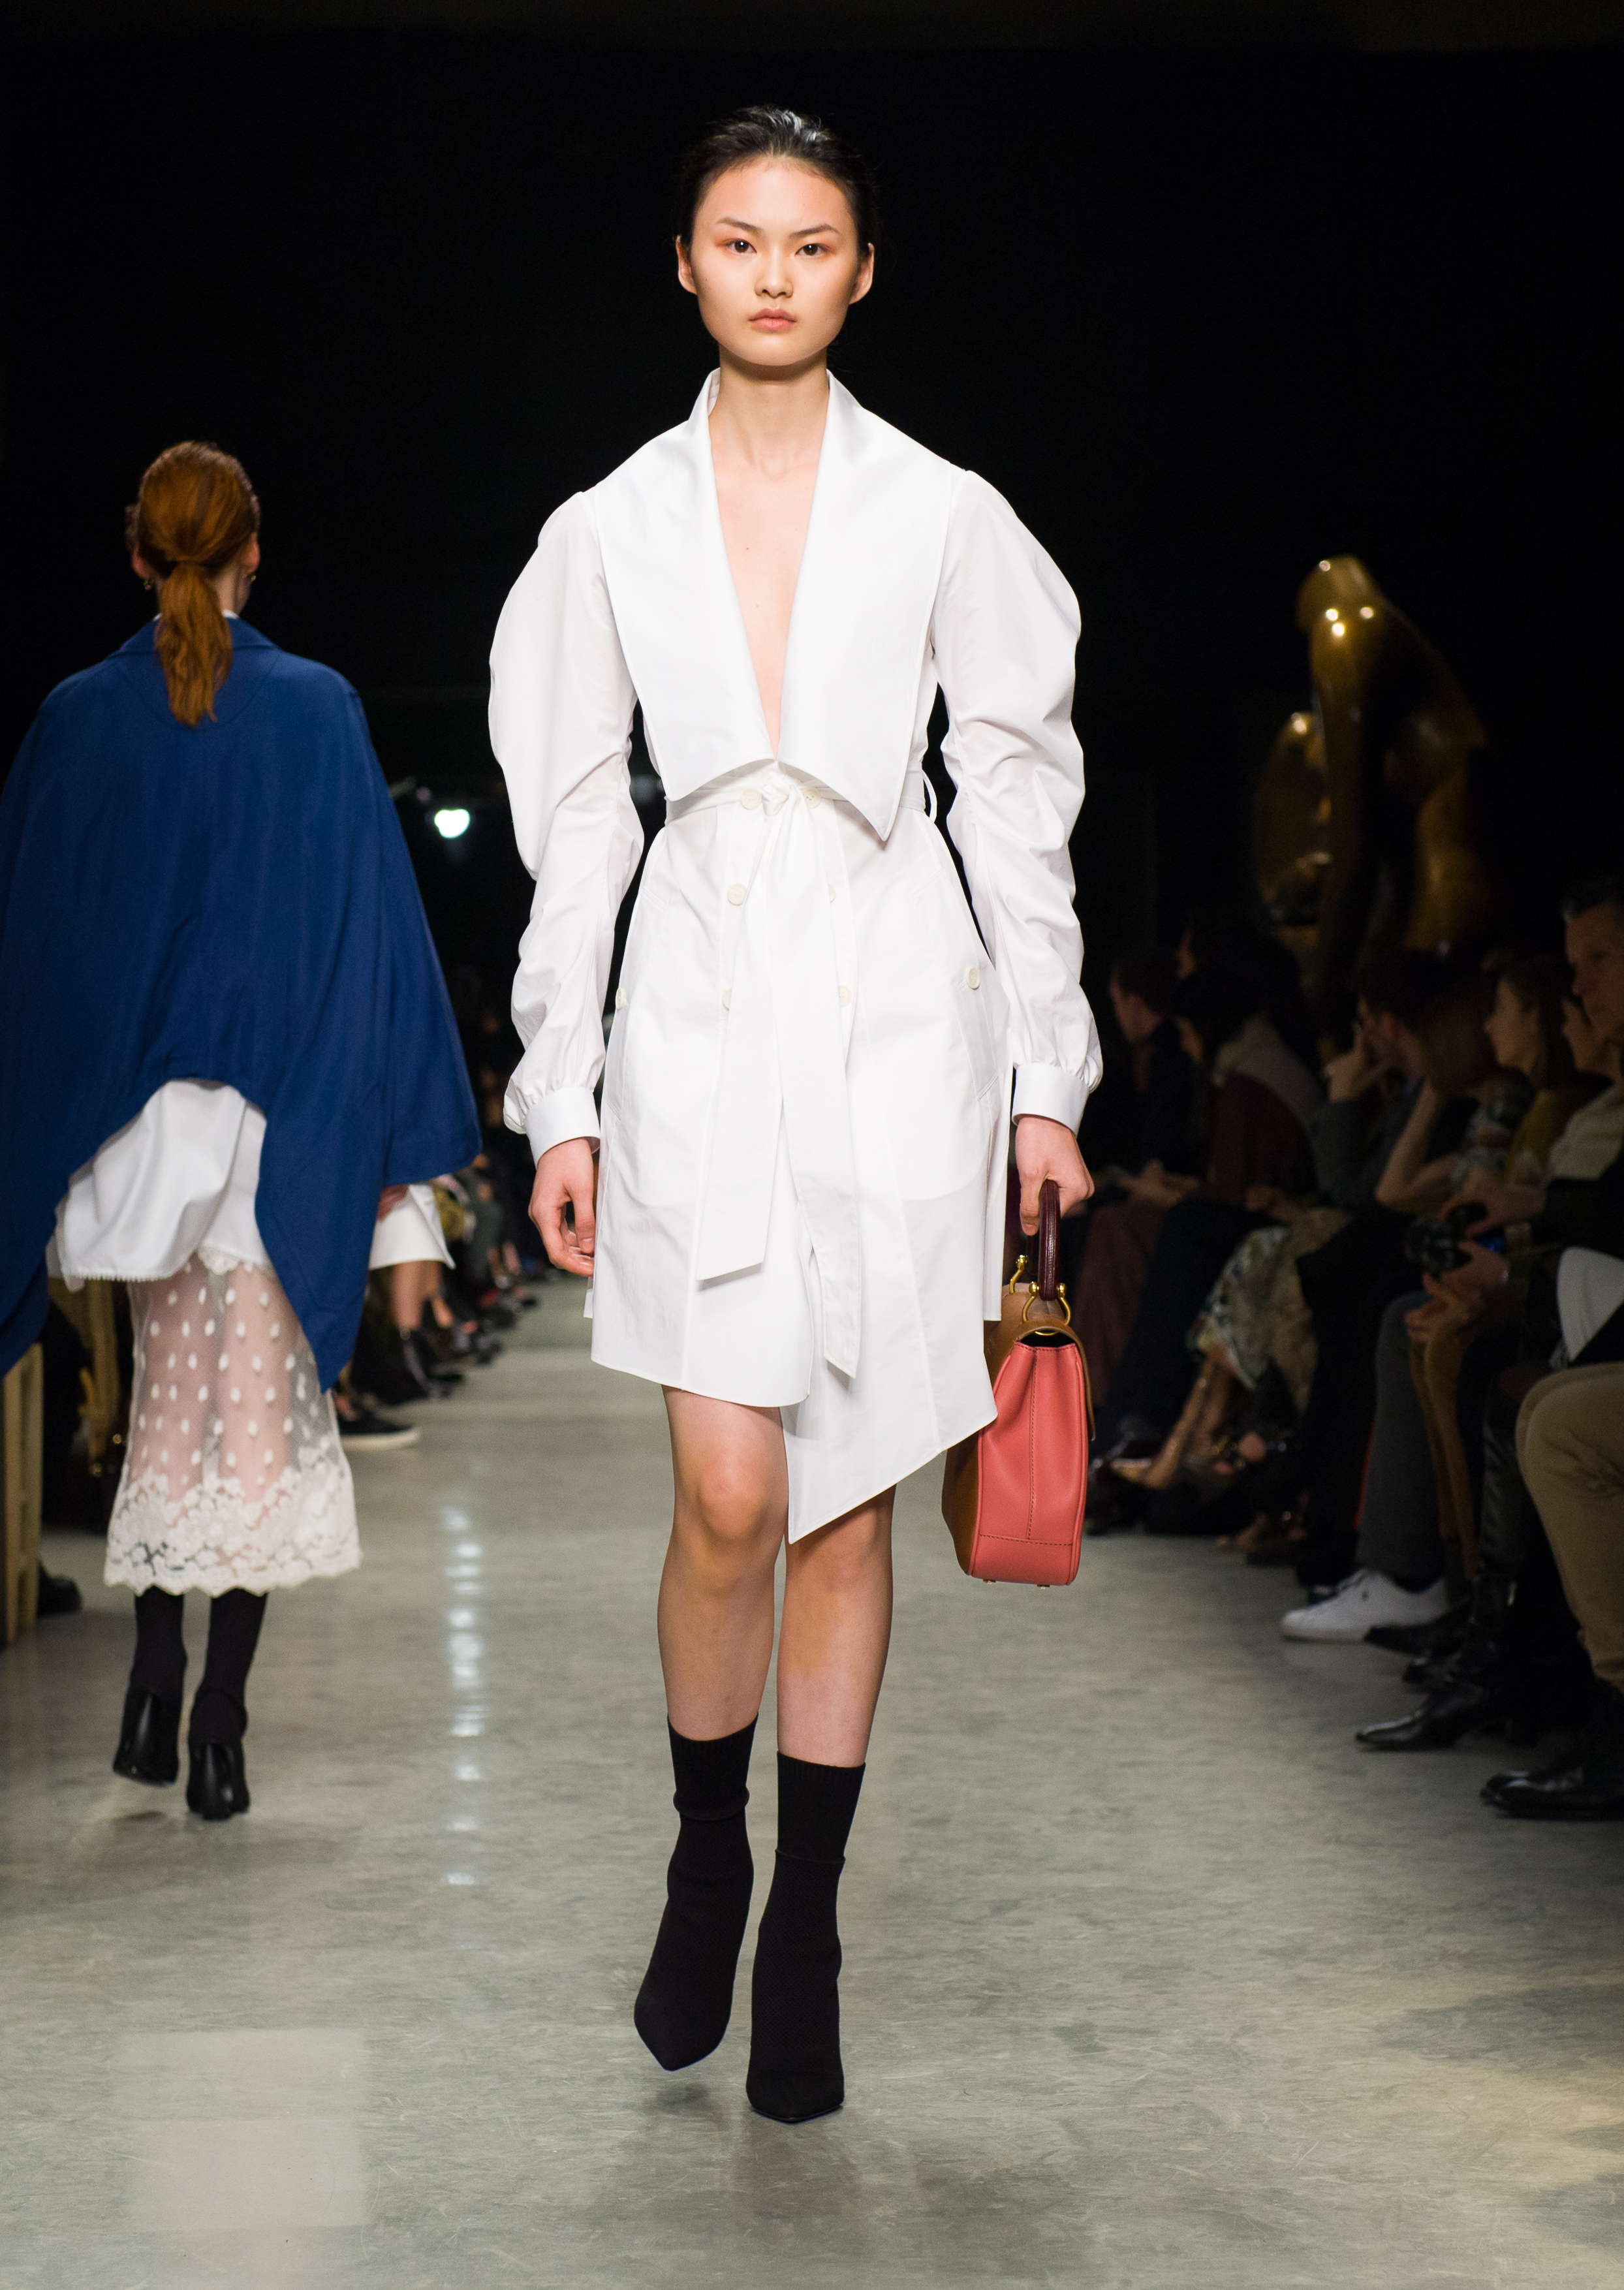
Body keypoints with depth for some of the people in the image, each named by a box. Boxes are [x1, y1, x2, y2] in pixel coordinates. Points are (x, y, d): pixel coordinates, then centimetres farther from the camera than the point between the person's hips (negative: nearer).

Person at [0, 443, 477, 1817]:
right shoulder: (316, 711, -5)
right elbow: (369, 920, -5)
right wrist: (392, 1129, 1)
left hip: (123, 1111, 2)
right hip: (281, 1116, -2)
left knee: (169, 1394, 18)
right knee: (262, 1407, 3)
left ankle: (156, 1683, 12)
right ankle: (219, 1727, 1)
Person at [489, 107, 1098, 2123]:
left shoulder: (944, 518, 4)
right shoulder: (613, 528, 6)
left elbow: (1016, 802, 6)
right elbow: (575, 825, 8)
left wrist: (1046, 1077, 4)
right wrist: (561, 1100, 4)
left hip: (895, 1018, 0)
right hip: (699, 1023, 0)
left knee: (849, 1496, 3)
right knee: (730, 1494, -7)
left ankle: (808, 1928, 16)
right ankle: (706, 1858, 19)